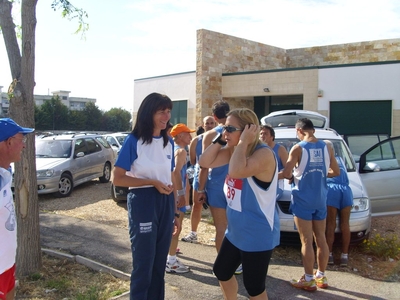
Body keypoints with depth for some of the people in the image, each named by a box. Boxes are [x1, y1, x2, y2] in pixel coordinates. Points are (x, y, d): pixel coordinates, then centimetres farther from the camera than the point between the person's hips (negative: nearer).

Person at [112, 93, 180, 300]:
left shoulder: (168, 142, 8)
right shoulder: (134, 141, -9)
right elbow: (117, 178, -11)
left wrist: (175, 212, 13)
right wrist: (152, 182, -18)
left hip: (165, 204, 5)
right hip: (142, 203, -5)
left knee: (160, 264, 15)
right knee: (143, 265, 5)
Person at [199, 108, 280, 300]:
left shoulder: (263, 153, -25)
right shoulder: (234, 151, 3)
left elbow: (236, 171, -41)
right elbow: (205, 162, 0)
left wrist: (243, 142, -30)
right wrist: (220, 139, -9)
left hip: (258, 235, -9)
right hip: (235, 231, 9)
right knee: (221, 272, 23)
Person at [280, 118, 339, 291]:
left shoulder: (298, 148, -13)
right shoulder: (326, 148, 2)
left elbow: (286, 173, -15)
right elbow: (336, 172, 11)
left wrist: (293, 176, 6)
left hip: (303, 200, -5)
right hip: (320, 199, 5)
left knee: (306, 241, 1)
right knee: (321, 238, 14)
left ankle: (309, 280, 9)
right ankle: (321, 277, 25)